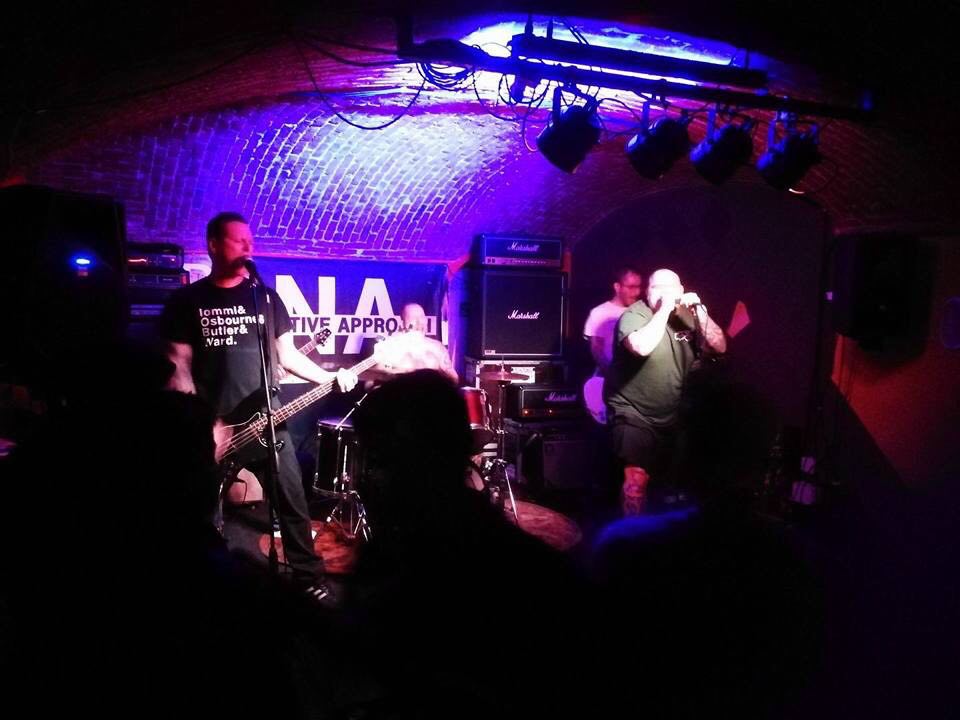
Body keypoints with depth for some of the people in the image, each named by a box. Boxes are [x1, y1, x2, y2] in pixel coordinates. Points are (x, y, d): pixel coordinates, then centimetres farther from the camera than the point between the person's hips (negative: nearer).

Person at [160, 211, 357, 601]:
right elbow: (179, 366, -2)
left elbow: (286, 354, 11)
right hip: (213, 426, -1)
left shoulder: (266, 296, 10)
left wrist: (329, 377, -2)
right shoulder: (186, 301, 2)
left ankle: (310, 580, 15)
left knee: (293, 502, 2)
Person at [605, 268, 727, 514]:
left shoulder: (686, 316, 3)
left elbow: (719, 347, -3)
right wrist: (664, 309, -29)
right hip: (634, 413, -7)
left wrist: (700, 312, -15)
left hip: (669, 416, 7)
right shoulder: (635, 314, -15)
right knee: (637, 478, -18)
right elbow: (641, 347, -36)